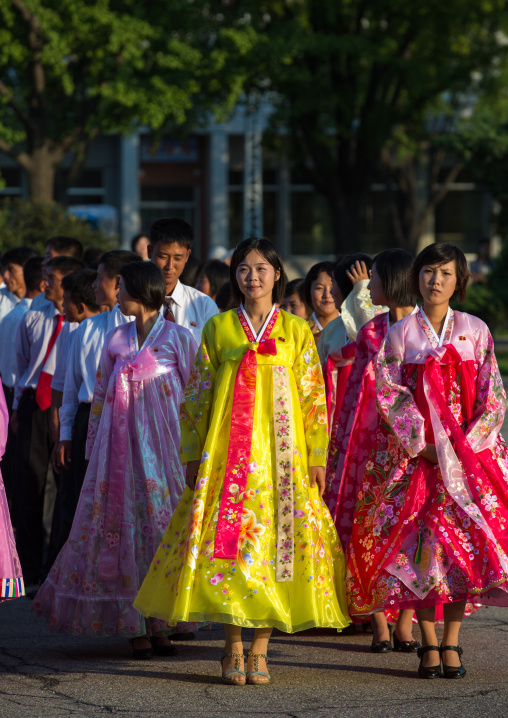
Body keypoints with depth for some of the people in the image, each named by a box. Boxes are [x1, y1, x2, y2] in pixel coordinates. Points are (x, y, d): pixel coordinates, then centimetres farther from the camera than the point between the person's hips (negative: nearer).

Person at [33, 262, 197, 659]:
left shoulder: (178, 338, 1)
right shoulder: (115, 340, 12)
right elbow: (101, 395, 15)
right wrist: (94, 448, 11)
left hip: (162, 444, -3)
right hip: (120, 447, 3)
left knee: (163, 526, -3)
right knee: (122, 525, -2)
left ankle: (159, 623, 4)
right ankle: (135, 626, 1)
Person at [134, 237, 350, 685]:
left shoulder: (297, 331, 7)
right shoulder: (218, 329, 8)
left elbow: (314, 399, 7)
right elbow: (197, 395, 9)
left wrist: (317, 457, 1)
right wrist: (192, 456, 4)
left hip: (282, 455, 0)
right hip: (228, 455, 0)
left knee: (276, 539, -4)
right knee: (227, 539, -6)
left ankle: (260, 648, 4)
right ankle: (233, 647, 3)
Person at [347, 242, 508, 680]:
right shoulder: (401, 333, 4)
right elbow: (389, 392, -2)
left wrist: (468, 443, -9)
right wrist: (424, 442, -12)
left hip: (469, 451, 1)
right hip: (416, 453, -1)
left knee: (463, 541, -6)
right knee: (421, 542, -5)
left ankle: (452, 644, -1)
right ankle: (429, 644, 1)